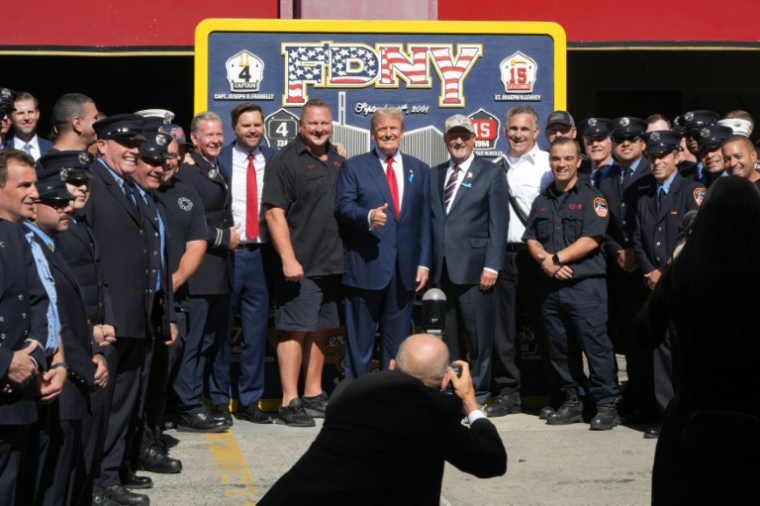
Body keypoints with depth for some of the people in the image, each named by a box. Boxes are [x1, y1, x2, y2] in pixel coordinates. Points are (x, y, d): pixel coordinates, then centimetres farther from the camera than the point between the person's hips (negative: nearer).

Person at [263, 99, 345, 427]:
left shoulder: (339, 162, 13)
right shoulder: (286, 160, -6)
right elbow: (274, 213, -12)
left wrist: (347, 255, 12)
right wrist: (288, 259, -18)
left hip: (333, 263, 6)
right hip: (299, 264, -6)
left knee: (320, 329, 12)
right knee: (295, 330, -4)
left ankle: (314, 396, 21)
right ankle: (290, 403, -1)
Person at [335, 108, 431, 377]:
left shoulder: (419, 169, 13)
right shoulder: (353, 166, 4)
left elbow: (424, 220, 10)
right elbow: (344, 206, -6)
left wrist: (424, 262, 4)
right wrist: (369, 216, -27)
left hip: (405, 269, 3)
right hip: (366, 266, -3)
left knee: (397, 338, 9)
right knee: (360, 337, 2)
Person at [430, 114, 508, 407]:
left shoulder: (491, 174, 4)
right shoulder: (434, 175, 17)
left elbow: (498, 224, -2)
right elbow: (429, 219, 14)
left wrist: (492, 265, -10)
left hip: (474, 267, -4)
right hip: (443, 269, 4)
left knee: (479, 333, -2)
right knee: (450, 335, 8)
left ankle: (479, 393, 7)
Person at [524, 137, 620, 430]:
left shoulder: (592, 198, 0)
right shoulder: (541, 202, 17)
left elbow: (591, 240, -10)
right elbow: (532, 240, 10)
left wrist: (556, 258, -12)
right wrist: (545, 261, -10)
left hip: (585, 285, -6)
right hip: (550, 286, 6)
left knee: (595, 345, -8)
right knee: (559, 347, 9)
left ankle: (606, 405, -5)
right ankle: (573, 401, 19)